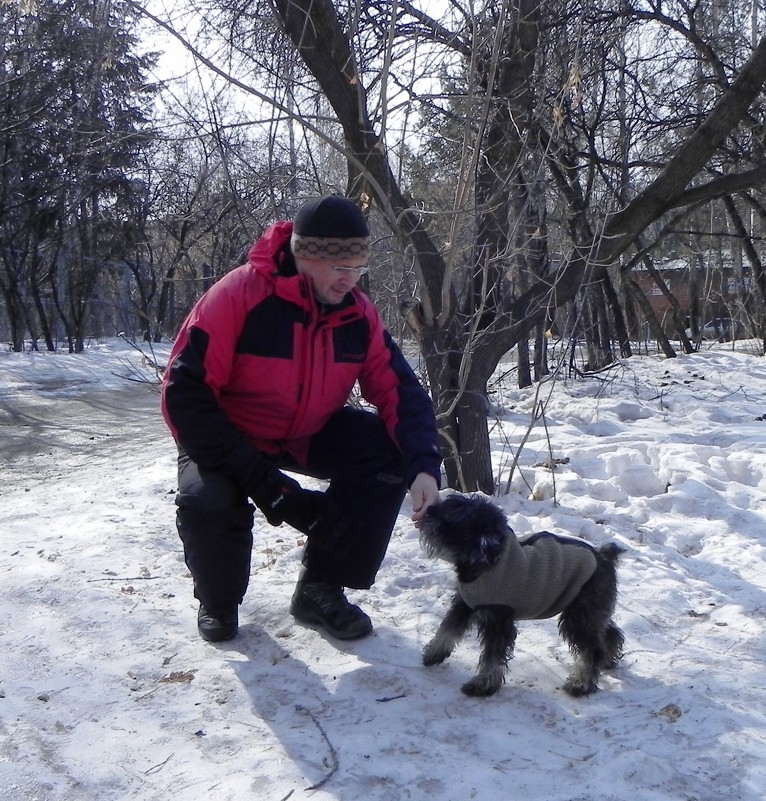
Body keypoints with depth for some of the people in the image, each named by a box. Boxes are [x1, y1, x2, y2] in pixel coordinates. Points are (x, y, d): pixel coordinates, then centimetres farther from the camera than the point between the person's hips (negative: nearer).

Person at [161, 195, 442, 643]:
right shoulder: (240, 295, -28)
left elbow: (400, 391, -10)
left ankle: (321, 590, -2)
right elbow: (185, 391, -30)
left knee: (390, 455, -18)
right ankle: (219, 602, 3)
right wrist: (262, 482, -33)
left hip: (311, 434, 5)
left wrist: (423, 467, -29)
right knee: (208, 502, -34)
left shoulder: (359, 313, -13)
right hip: (231, 438, -4)